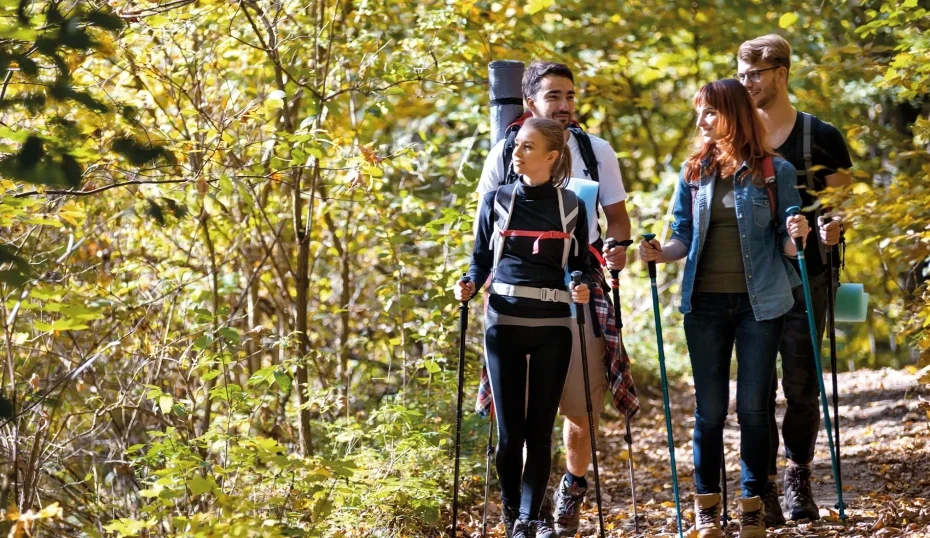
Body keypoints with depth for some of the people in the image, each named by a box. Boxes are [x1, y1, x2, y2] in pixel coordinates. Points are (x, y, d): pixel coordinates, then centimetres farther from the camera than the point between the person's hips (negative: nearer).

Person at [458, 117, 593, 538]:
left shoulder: (571, 207, 5)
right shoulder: (496, 201, 5)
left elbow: (581, 264, 10)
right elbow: (481, 258, 11)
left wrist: (584, 288, -11)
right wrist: (469, 285, -8)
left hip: (553, 326, 0)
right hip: (504, 322, 0)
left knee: (540, 428, 0)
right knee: (510, 429, 0)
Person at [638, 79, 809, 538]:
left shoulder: (775, 171, -2)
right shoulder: (693, 173, 5)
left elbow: (785, 246, 0)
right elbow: (685, 238, 8)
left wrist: (796, 236, -22)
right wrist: (658, 252, -12)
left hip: (760, 303, -2)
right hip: (705, 304, 2)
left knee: (753, 405, 2)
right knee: (710, 407, 5)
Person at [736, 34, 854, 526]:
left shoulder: (821, 137, 1)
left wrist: (829, 231, -21)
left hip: (805, 278, -2)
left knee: (801, 387, 1)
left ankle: (798, 481, 17)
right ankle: (764, 489, 3)